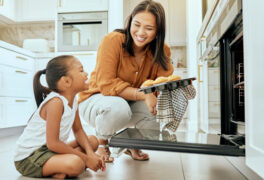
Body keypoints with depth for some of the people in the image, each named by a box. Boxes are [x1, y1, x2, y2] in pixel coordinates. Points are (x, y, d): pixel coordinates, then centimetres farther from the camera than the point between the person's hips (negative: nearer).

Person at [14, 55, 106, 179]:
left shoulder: (73, 100, 1)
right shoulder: (55, 102, -26)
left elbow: (78, 130, 7)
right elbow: (52, 143, -27)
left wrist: (90, 153, -11)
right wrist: (86, 159, -21)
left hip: (50, 150, 10)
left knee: (93, 141, 11)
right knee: (76, 164, -35)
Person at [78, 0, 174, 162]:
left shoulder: (162, 50, -8)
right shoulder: (112, 41, -22)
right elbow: (106, 84, -26)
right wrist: (143, 95, -36)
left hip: (132, 104, 5)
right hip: (96, 100, -4)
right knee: (118, 107, -39)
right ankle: (101, 142, -1)